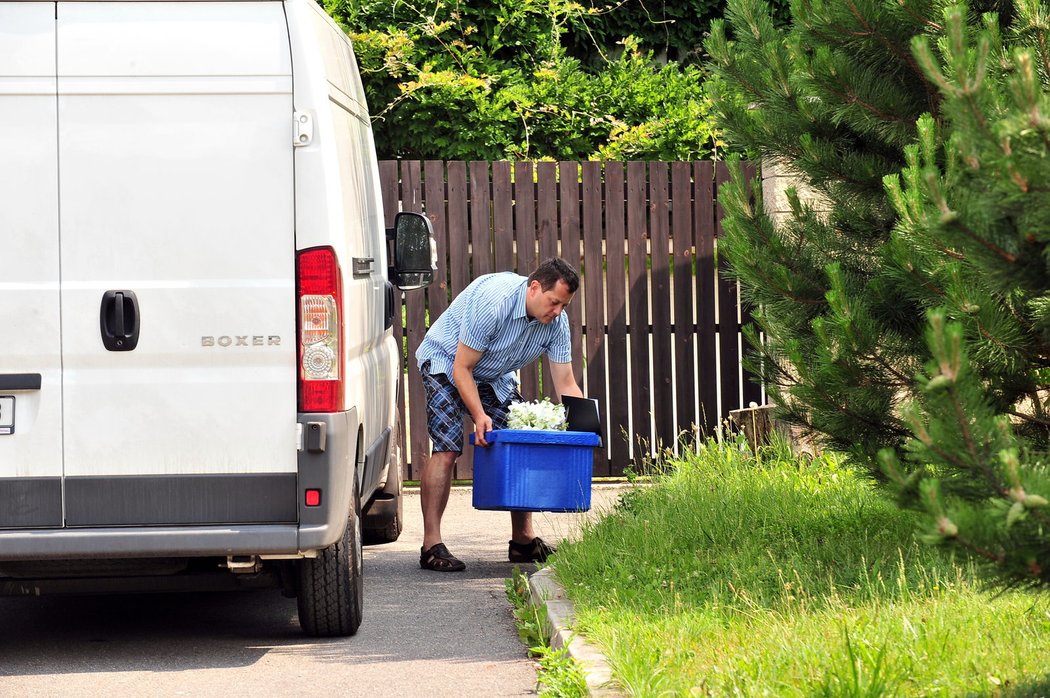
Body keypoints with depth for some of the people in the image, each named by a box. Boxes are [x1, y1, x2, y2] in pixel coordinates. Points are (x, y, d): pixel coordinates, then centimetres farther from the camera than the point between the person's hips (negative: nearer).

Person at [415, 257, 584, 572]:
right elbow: (462, 369, -29)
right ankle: (431, 545, -21)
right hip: (446, 362, -7)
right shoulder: (492, 301, -35)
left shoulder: (556, 321, -15)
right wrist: (479, 416, -40)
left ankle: (522, 539, 7)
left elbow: (566, 385, -11)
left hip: (495, 375, 7)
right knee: (447, 448, -20)